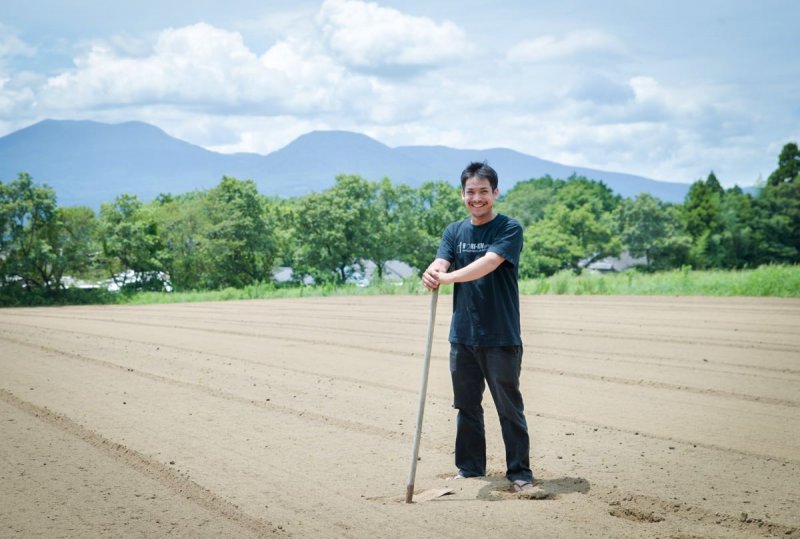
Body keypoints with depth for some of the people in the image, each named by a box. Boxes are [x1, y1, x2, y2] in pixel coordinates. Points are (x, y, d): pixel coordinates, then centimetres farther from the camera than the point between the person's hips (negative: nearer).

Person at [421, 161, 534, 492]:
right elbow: (440, 264, -4)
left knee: (509, 407, 1)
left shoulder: (510, 229, -6)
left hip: (501, 337, -5)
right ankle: (470, 469, 23)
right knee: (466, 406, 12)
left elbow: (488, 263, -21)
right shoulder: (454, 231, 11)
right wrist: (432, 275, -29)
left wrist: (448, 277, -34)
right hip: (462, 335, 5)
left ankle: (520, 471, 11)